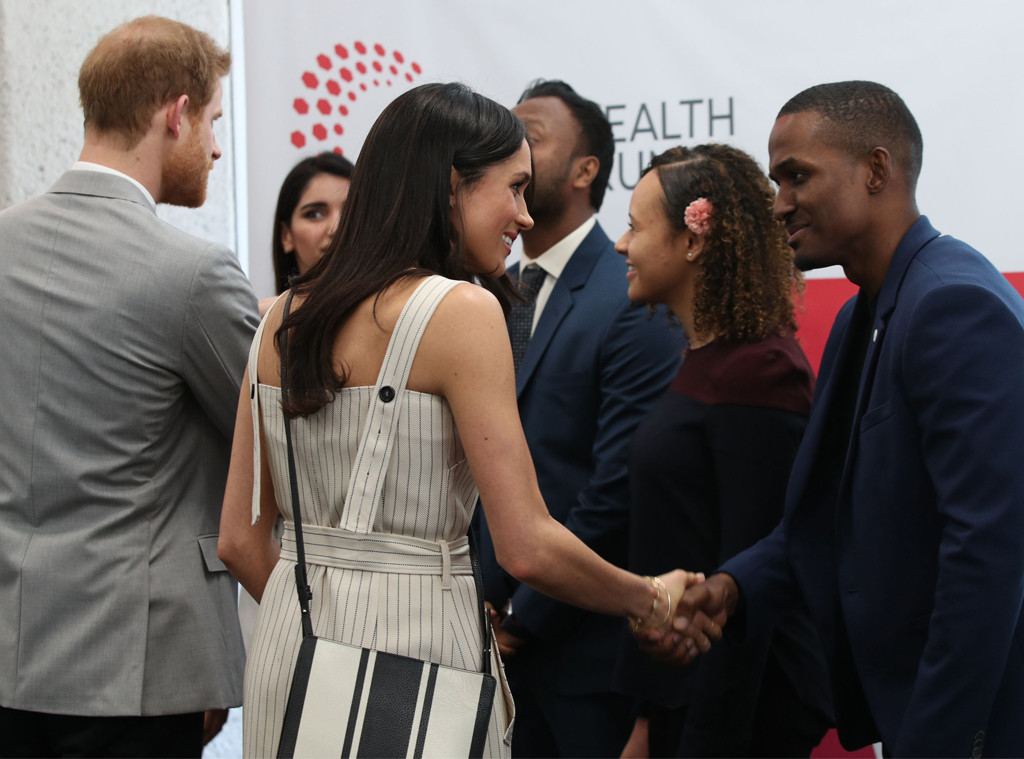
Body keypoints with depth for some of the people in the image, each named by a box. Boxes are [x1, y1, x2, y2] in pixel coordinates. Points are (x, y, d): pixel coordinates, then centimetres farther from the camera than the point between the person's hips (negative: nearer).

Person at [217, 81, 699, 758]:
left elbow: (241, 539, 10)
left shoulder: (281, 320, 7)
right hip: (410, 648, -7)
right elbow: (529, 548, -15)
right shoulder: (462, 309, -13)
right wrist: (651, 602, 1)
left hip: (288, 651, 7)